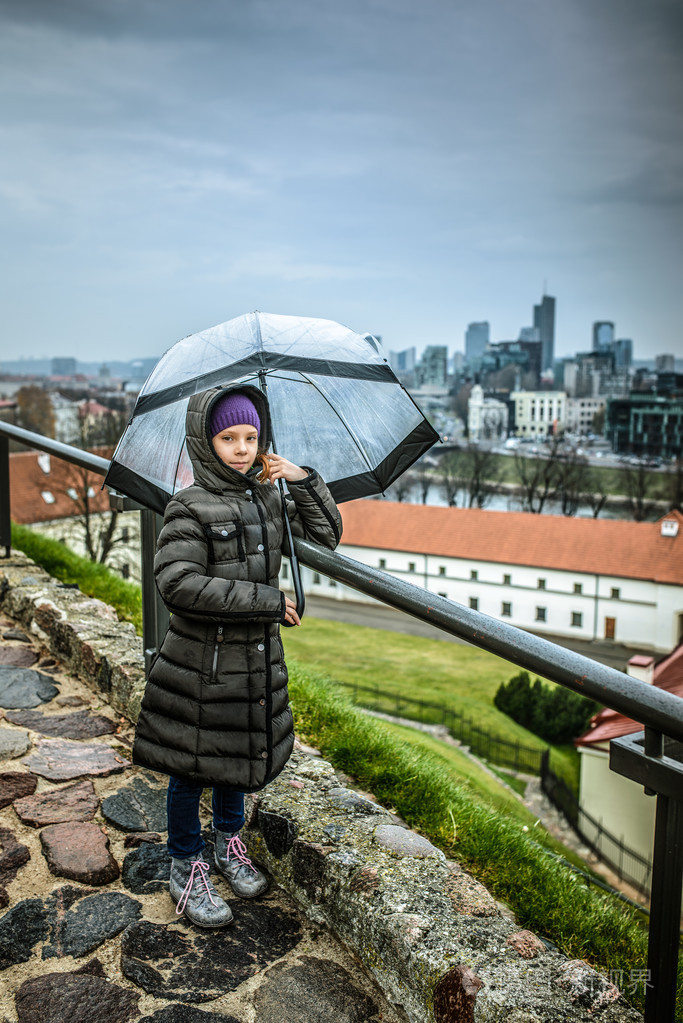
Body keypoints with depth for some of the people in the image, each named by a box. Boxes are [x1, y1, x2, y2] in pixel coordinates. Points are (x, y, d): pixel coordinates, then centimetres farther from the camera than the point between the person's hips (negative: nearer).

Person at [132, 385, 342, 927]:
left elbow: (328, 535, 7)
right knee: (192, 767, 10)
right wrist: (268, 601, -24)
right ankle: (187, 871, 30)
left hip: (258, 656, 6)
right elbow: (179, 583, -26)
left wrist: (305, 481, -8)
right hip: (202, 663, -6)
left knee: (240, 755, 22)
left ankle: (229, 842, 45)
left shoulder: (269, 495, 3)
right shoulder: (190, 508, -16)